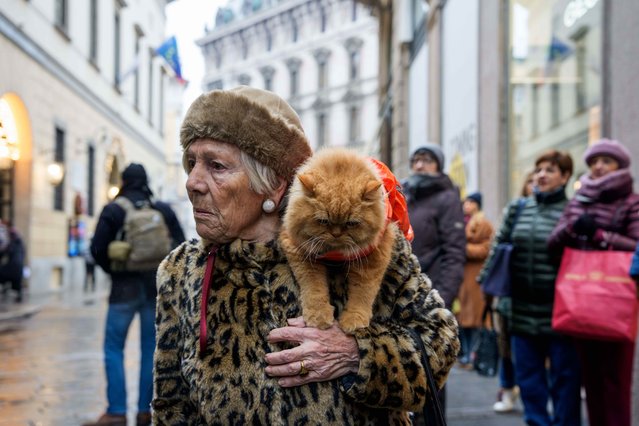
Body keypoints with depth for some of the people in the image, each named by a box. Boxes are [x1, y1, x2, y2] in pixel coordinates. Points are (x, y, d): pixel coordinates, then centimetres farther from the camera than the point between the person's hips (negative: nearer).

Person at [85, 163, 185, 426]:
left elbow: (97, 249, -7)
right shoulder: (163, 210, 4)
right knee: (151, 349, 9)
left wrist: (113, 270, 11)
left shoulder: (113, 210, -5)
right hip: (156, 287, 3)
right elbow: (180, 246, 3)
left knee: (114, 348, 4)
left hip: (124, 287, -3)